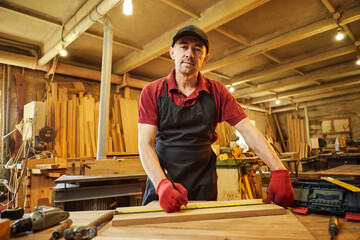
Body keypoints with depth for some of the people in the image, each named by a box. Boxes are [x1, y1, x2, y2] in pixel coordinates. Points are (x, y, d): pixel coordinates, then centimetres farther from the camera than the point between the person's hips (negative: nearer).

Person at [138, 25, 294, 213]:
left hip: (203, 187, 1)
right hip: (160, 184, 0)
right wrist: (162, 184, -30)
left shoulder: (216, 92, -1)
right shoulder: (152, 92, -6)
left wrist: (279, 171, -18)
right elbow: (145, 143, -14)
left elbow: (248, 131, -6)